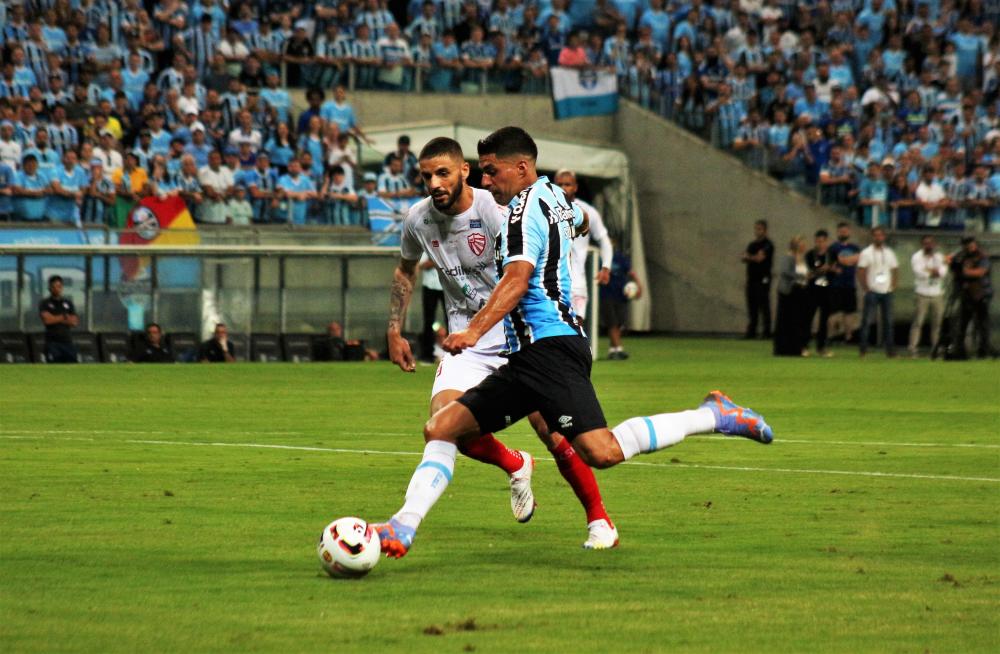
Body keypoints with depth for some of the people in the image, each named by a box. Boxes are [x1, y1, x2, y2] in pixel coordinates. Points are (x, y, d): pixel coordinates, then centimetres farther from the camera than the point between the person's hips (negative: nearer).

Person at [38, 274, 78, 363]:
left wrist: (56, 319, -8)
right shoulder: (45, 303, 2)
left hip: (67, 340, 3)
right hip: (52, 341, -3)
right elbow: (47, 319, -13)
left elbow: (74, 322, 5)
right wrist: (64, 317, -5)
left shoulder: (68, 303, 13)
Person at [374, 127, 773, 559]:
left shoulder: (525, 208, -8)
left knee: (601, 452, -24)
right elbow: (579, 222, 46)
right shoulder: (554, 196, 20)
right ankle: (404, 527, -4)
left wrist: (475, 331, -34)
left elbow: (516, 282, -22)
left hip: (548, 346, -11)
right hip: (526, 358, 11)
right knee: (442, 427, 4)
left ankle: (713, 416, -11)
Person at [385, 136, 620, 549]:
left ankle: (599, 520, 7)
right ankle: (515, 465, 13)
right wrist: (394, 331, 17)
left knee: (553, 431, -14)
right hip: (465, 339, 4)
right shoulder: (418, 220, 0)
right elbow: (405, 271, 20)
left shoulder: (496, 212, -17)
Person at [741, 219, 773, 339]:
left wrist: (749, 257, 0)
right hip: (752, 278, 7)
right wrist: (754, 257, -10)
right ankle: (751, 332, 8)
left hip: (763, 279, -7)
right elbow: (744, 258, 10)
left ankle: (767, 332, -4)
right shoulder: (752, 244, 17)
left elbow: (760, 258, -16)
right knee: (752, 307, 6)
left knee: (764, 306, -7)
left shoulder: (767, 244, -5)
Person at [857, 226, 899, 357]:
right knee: (867, 320, -7)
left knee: (888, 321, 4)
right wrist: (865, 289, -9)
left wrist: (893, 286, 5)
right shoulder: (866, 253, -1)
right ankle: (863, 348, -4)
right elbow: (861, 272, -4)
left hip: (887, 291, 4)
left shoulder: (889, 252, 12)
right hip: (872, 291, -4)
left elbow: (895, 271, 16)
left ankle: (890, 348, 7)